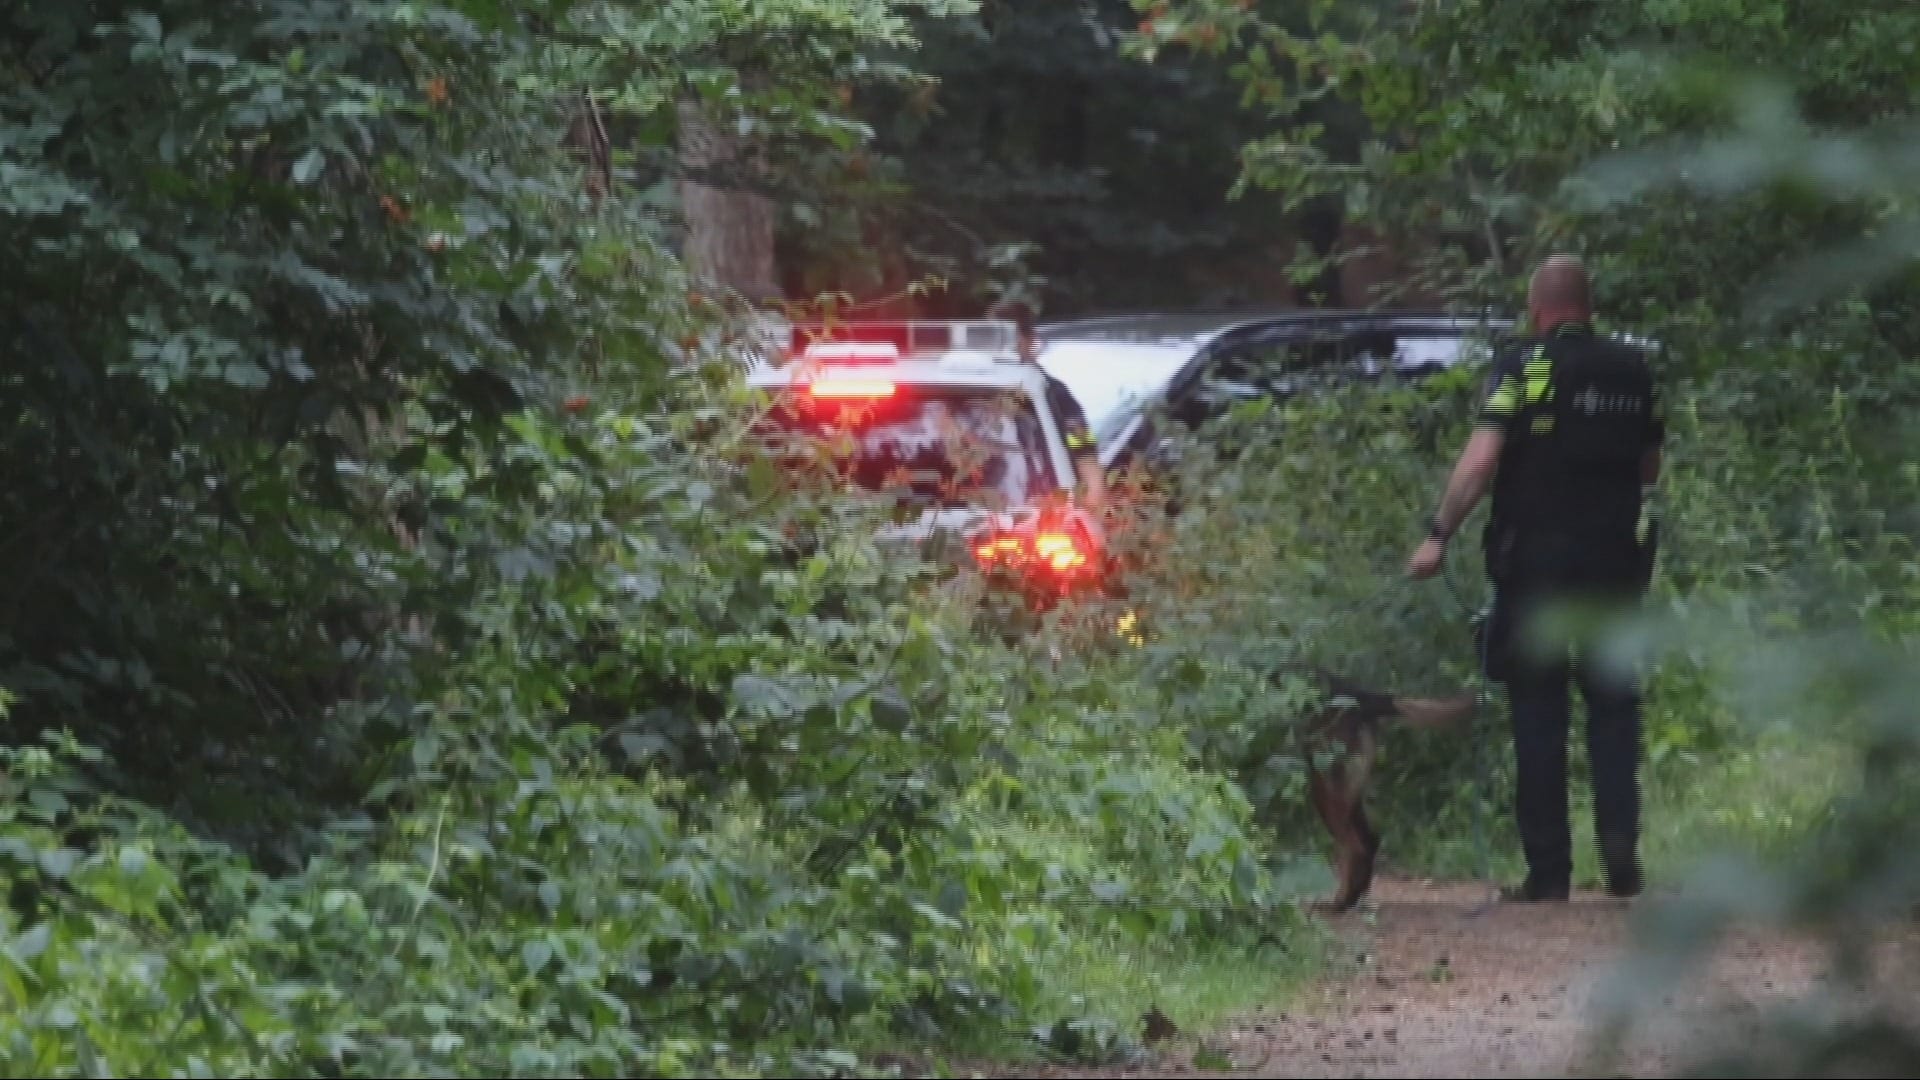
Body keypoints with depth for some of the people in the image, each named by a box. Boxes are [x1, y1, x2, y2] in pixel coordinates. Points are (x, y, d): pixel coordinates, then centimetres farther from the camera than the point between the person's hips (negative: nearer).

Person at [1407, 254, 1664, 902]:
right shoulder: (1634, 371, 6)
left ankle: (1548, 869, 2)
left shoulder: (1523, 365, -8)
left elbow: (1481, 460, -16)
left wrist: (1439, 535, -12)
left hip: (1535, 560, -3)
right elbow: (1650, 468, 14)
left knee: (1538, 713, 3)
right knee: (1613, 709, 10)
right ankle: (1622, 858, 1)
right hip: (1616, 558, 3)